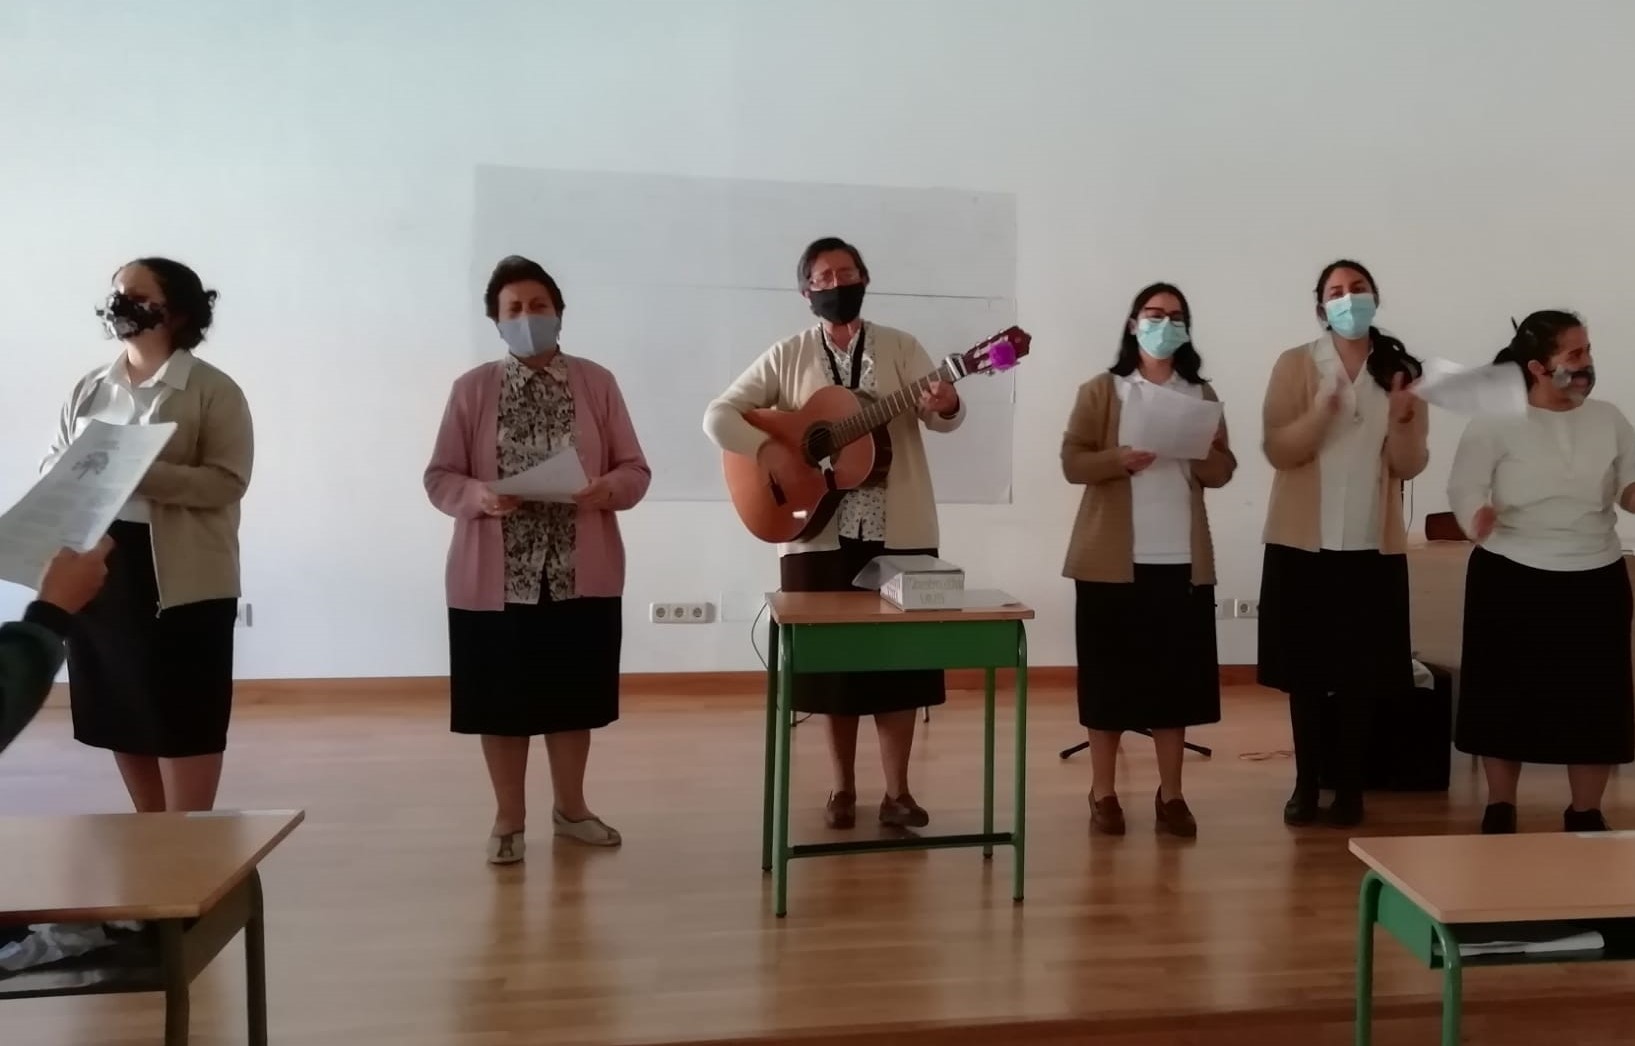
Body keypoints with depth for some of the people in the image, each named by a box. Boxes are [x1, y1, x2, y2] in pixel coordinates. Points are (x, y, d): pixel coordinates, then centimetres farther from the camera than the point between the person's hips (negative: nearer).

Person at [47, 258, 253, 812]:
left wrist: (138, 474, -25)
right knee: (120, 711, 14)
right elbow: (53, 461, 16)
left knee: (184, 716, -2)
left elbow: (228, 480, -14)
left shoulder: (213, 390, -5)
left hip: (181, 577, -6)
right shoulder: (90, 388, 13)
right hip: (95, 569, 6)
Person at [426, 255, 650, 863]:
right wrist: (480, 496, -18)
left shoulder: (596, 383, 5)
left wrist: (606, 490, -17)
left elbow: (635, 469, 5)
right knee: (501, 702, 6)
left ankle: (570, 808, 30)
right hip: (494, 577, -1)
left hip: (582, 574, 1)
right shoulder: (472, 389, 2)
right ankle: (509, 819, 24)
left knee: (574, 696, 12)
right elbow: (439, 477, 2)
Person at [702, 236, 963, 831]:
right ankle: (843, 788, 21)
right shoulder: (787, 357, 4)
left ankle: (897, 791, 14)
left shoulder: (901, 348, 6)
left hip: (898, 530, 0)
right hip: (820, 532, 0)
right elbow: (718, 415, 0)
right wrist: (767, 448, -18)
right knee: (833, 658, 6)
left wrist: (947, 407, -28)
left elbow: (942, 419, -4)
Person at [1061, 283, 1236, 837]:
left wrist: (1199, 456, -11)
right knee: (1109, 674, 1)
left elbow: (1224, 470, 10)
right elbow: (1073, 462, -4)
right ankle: (1103, 793, 13)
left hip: (1183, 559, 3)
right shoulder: (1100, 390, 2)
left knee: (1176, 676, 5)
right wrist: (1122, 459, -21)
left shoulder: (1202, 395, 12)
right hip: (1113, 558, -3)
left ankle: (1171, 794, 16)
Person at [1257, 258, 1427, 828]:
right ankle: (1307, 783, 17)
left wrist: (1401, 417, -18)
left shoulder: (1401, 371, 5)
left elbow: (1410, 466, 1)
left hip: (1374, 546, 2)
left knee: (1361, 675, 5)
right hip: (1305, 544, -1)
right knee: (1306, 671, 5)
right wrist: (1321, 411, -25)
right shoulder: (1295, 365, -1)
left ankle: (1349, 786, 18)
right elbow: (1277, 450, -9)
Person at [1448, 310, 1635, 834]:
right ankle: (1500, 810, 21)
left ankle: (1586, 815, 24)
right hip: (1511, 580, -3)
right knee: (1506, 697, 5)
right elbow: (1463, 489, -8)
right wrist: (1477, 519, -29)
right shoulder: (1494, 423, -7)